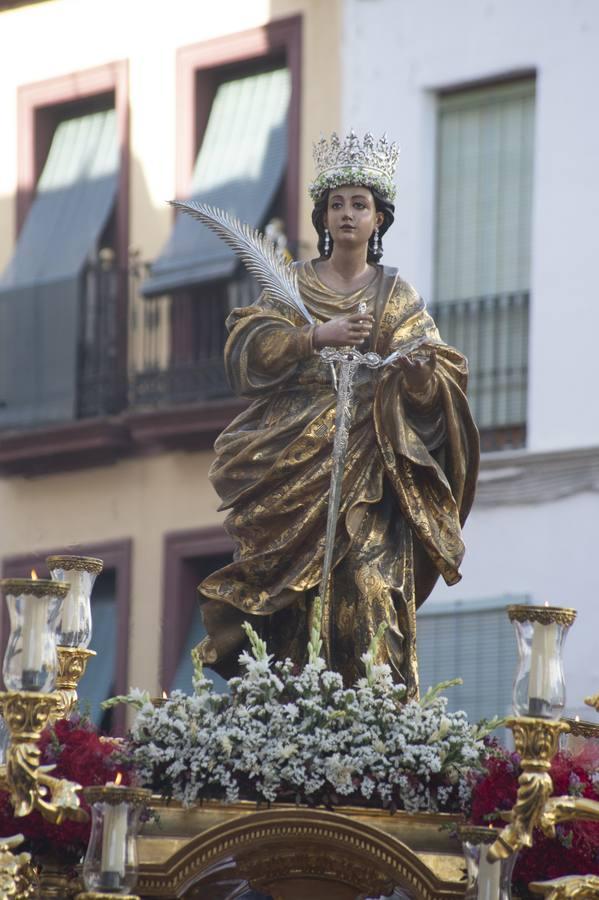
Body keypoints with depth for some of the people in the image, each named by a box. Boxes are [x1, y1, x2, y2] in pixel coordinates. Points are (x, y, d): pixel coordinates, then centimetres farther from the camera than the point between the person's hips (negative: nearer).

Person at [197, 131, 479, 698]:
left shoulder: (398, 295, 12)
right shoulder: (294, 284, 12)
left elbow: (439, 378, 3)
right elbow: (247, 345, -3)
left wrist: (417, 373, -20)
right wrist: (317, 337, -15)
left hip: (369, 459, 0)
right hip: (295, 454, 0)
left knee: (367, 577, -14)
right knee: (294, 585, -10)